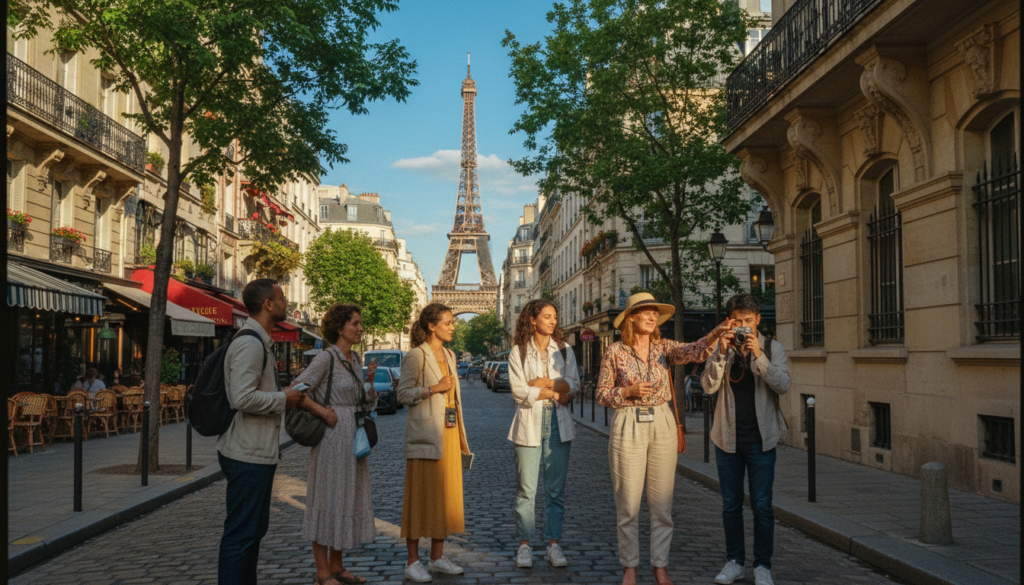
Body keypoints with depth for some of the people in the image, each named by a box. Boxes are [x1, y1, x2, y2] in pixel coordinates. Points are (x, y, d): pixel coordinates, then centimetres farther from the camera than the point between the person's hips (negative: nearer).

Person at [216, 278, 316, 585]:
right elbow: (243, 398, -27)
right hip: (248, 456, -11)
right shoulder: (249, 344, -19)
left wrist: (294, 398, 11)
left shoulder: (261, 342, 16)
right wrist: (283, 399, -15)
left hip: (259, 453, 11)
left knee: (255, 528, 20)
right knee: (240, 534, -4)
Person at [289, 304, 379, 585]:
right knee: (326, 501, -1)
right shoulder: (326, 357, -12)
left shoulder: (355, 359, 12)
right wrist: (324, 412, -15)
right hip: (332, 437, -8)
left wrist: (370, 382, -2)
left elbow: (366, 404, 16)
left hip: (353, 440, 8)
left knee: (347, 500, 13)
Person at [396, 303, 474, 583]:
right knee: (420, 495, -3)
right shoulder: (417, 356, -7)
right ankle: (413, 562, 5)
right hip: (425, 435, -8)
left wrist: (461, 439, 19)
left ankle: (437, 557, 19)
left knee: (447, 494, 9)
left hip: (449, 433, 8)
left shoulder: (449, 355, 16)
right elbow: (403, 393, -12)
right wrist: (434, 388, -21)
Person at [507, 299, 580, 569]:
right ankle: (524, 546, 7)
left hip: (558, 425, 2)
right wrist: (556, 393, -6)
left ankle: (553, 545, 10)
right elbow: (519, 392, -7)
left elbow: (573, 384, -1)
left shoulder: (564, 351, 12)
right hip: (529, 425, -2)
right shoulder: (518, 352, 3)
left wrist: (543, 383, -10)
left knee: (556, 490, 3)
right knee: (526, 490, -2)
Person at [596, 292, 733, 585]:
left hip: (662, 426, 3)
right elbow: (602, 394, 3)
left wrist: (716, 333, -32)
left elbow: (694, 351, -14)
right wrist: (628, 391, -14)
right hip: (628, 426, -2)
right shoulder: (614, 352, -1)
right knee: (628, 504, 3)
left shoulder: (664, 347, 5)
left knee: (662, 503, 6)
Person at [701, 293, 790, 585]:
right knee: (730, 504, 9)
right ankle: (734, 561, 21)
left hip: (760, 438, -2)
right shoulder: (721, 349, 5)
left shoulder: (772, 348, 1)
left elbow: (783, 385, -12)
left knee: (762, 505, -1)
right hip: (728, 437, 2)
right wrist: (722, 353, -19)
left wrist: (758, 355, -22)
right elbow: (709, 386, -7)